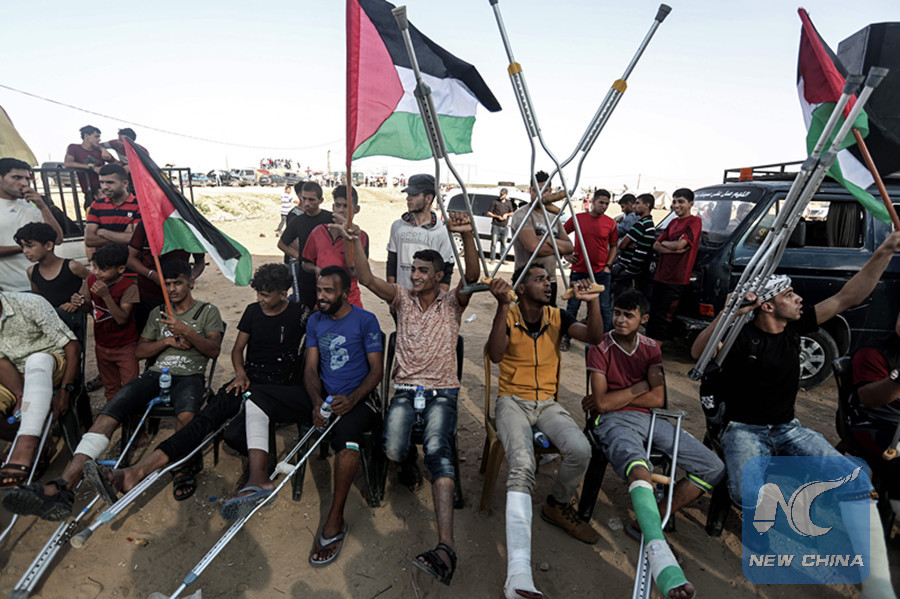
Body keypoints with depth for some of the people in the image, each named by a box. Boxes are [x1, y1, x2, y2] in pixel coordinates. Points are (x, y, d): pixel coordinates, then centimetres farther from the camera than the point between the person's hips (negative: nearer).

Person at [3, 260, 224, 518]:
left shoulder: (208, 311, 9)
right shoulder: (158, 313, 23)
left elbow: (214, 349, -4)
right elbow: (139, 352, 17)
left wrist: (186, 331, -19)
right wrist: (168, 341, -1)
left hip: (189, 376, -4)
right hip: (156, 372, 5)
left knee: (188, 414, -40)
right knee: (110, 411, -22)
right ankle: (64, 486, -33)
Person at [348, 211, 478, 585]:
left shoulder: (452, 303, 5)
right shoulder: (403, 299, 10)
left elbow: (471, 278, -16)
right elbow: (367, 279, -5)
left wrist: (467, 237, -31)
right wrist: (356, 243, -19)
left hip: (442, 392, -2)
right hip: (405, 389, 2)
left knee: (437, 449, -27)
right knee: (393, 450, -22)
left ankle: (445, 548, -34)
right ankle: (410, 464, 20)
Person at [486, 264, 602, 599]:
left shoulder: (557, 317, 7)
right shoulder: (508, 316, -4)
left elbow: (594, 338, -4)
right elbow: (495, 355, -21)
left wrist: (593, 301, -19)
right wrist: (503, 306, -28)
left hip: (547, 403, 4)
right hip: (512, 400, -4)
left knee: (580, 449, -25)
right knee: (523, 466, -30)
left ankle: (558, 505, 8)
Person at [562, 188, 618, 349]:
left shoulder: (610, 223, 1)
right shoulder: (577, 218, -1)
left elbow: (614, 246, 9)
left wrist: (608, 265, -1)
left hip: (601, 272, 0)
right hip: (579, 270, 0)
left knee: (605, 308, 3)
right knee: (572, 306, 9)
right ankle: (565, 338, 23)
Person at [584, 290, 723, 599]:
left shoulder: (651, 348, 12)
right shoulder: (600, 349, -3)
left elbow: (658, 399, 3)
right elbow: (602, 403, -12)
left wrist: (614, 396, -5)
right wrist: (642, 384, -4)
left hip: (650, 418, 7)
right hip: (614, 421, -6)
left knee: (714, 468, -2)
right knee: (638, 467, -38)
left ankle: (649, 524, -5)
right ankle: (662, 560, -48)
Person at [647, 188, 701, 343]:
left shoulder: (695, 221, -6)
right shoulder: (673, 223, 17)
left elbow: (680, 244, -19)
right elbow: (656, 245, 9)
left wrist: (664, 243, 1)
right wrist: (673, 249, -10)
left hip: (676, 278, -7)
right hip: (660, 275, 7)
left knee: (663, 316, -5)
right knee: (653, 312, 11)